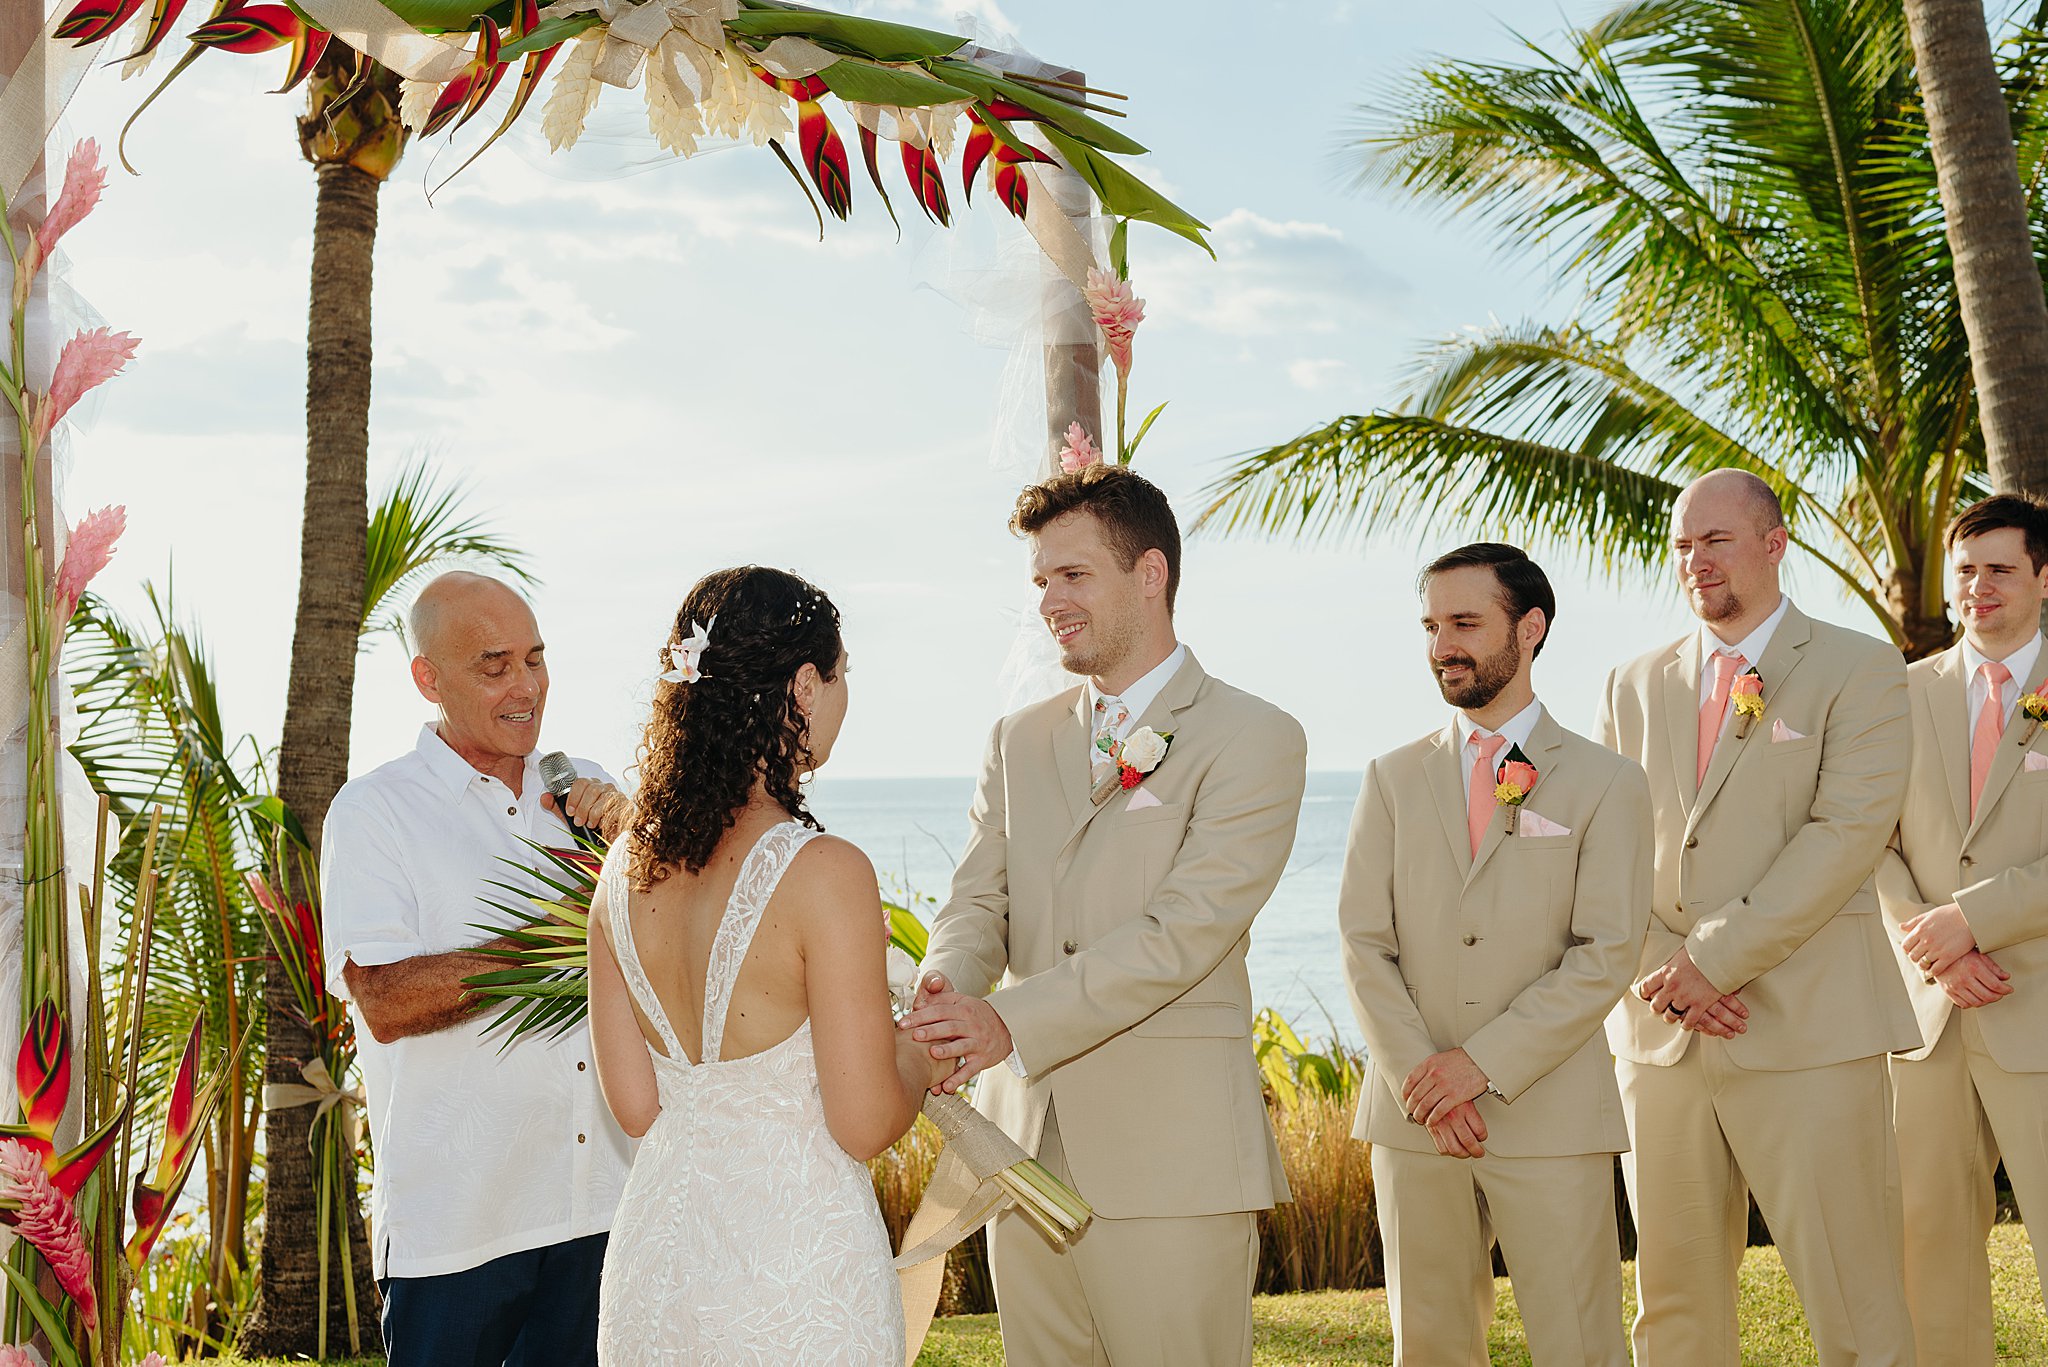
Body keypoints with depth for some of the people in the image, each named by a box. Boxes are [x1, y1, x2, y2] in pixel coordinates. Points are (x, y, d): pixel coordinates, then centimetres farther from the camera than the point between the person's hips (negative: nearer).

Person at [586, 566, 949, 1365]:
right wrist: (921, 1057, 4)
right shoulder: (825, 874, -19)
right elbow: (866, 1126, -16)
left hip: (657, 1253, 6)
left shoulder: (626, 868, 0)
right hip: (796, 1260, -6)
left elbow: (637, 1105, 5)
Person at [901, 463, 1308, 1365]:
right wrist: (945, 994, -17)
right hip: (1025, 1152, 6)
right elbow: (978, 902, 7)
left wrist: (1011, 1022, -24)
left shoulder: (1253, 740, -5)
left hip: (1170, 1163, -5)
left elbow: (1185, 929, -15)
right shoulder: (1019, 741, 16)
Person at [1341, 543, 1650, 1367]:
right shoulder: (1393, 780, 12)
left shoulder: (1607, 784, 3)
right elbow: (1363, 945, 5)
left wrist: (1485, 1063, -13)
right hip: (1413, 1115, 3)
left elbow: (1606, 956, -5)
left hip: (1551, 1114, -3)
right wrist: (1420, 1080, -8)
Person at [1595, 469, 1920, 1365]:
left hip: (1808, 1031, -4)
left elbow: (1846, 835, -10)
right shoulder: (1635, 687, 16)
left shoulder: (1858, 670, 2)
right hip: (1661, 1036, 4)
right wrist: (1665, 973, -7)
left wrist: (1714, 957, -14)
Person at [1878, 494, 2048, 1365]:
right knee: (1929, 1234, 6)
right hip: (1928, 1007, 3)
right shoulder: (1907, 694, 11)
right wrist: (1932, 949, -8)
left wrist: (1970, 918, -16)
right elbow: (1876, 846, 7)